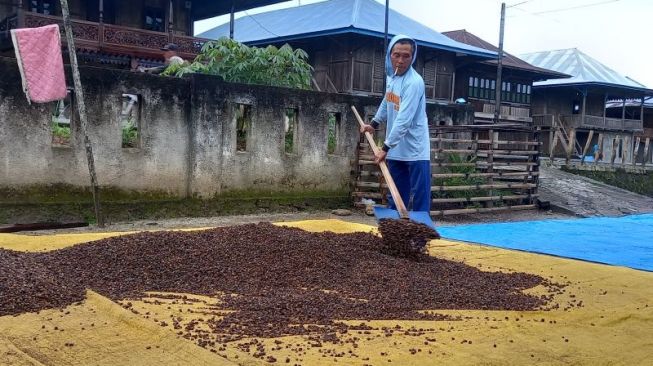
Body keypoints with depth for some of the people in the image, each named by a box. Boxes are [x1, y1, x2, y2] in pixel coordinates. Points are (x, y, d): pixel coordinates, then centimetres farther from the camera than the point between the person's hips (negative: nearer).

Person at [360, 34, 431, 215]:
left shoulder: (414, 82, -20)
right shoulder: (391, 75, 6)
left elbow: (404, 120, -25)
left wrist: (385, 148, -25)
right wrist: (374, 123, 19)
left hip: (415, 151, -8)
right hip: (396, 150, 8)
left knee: (420, 199, -2)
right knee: (395, 198, 17)